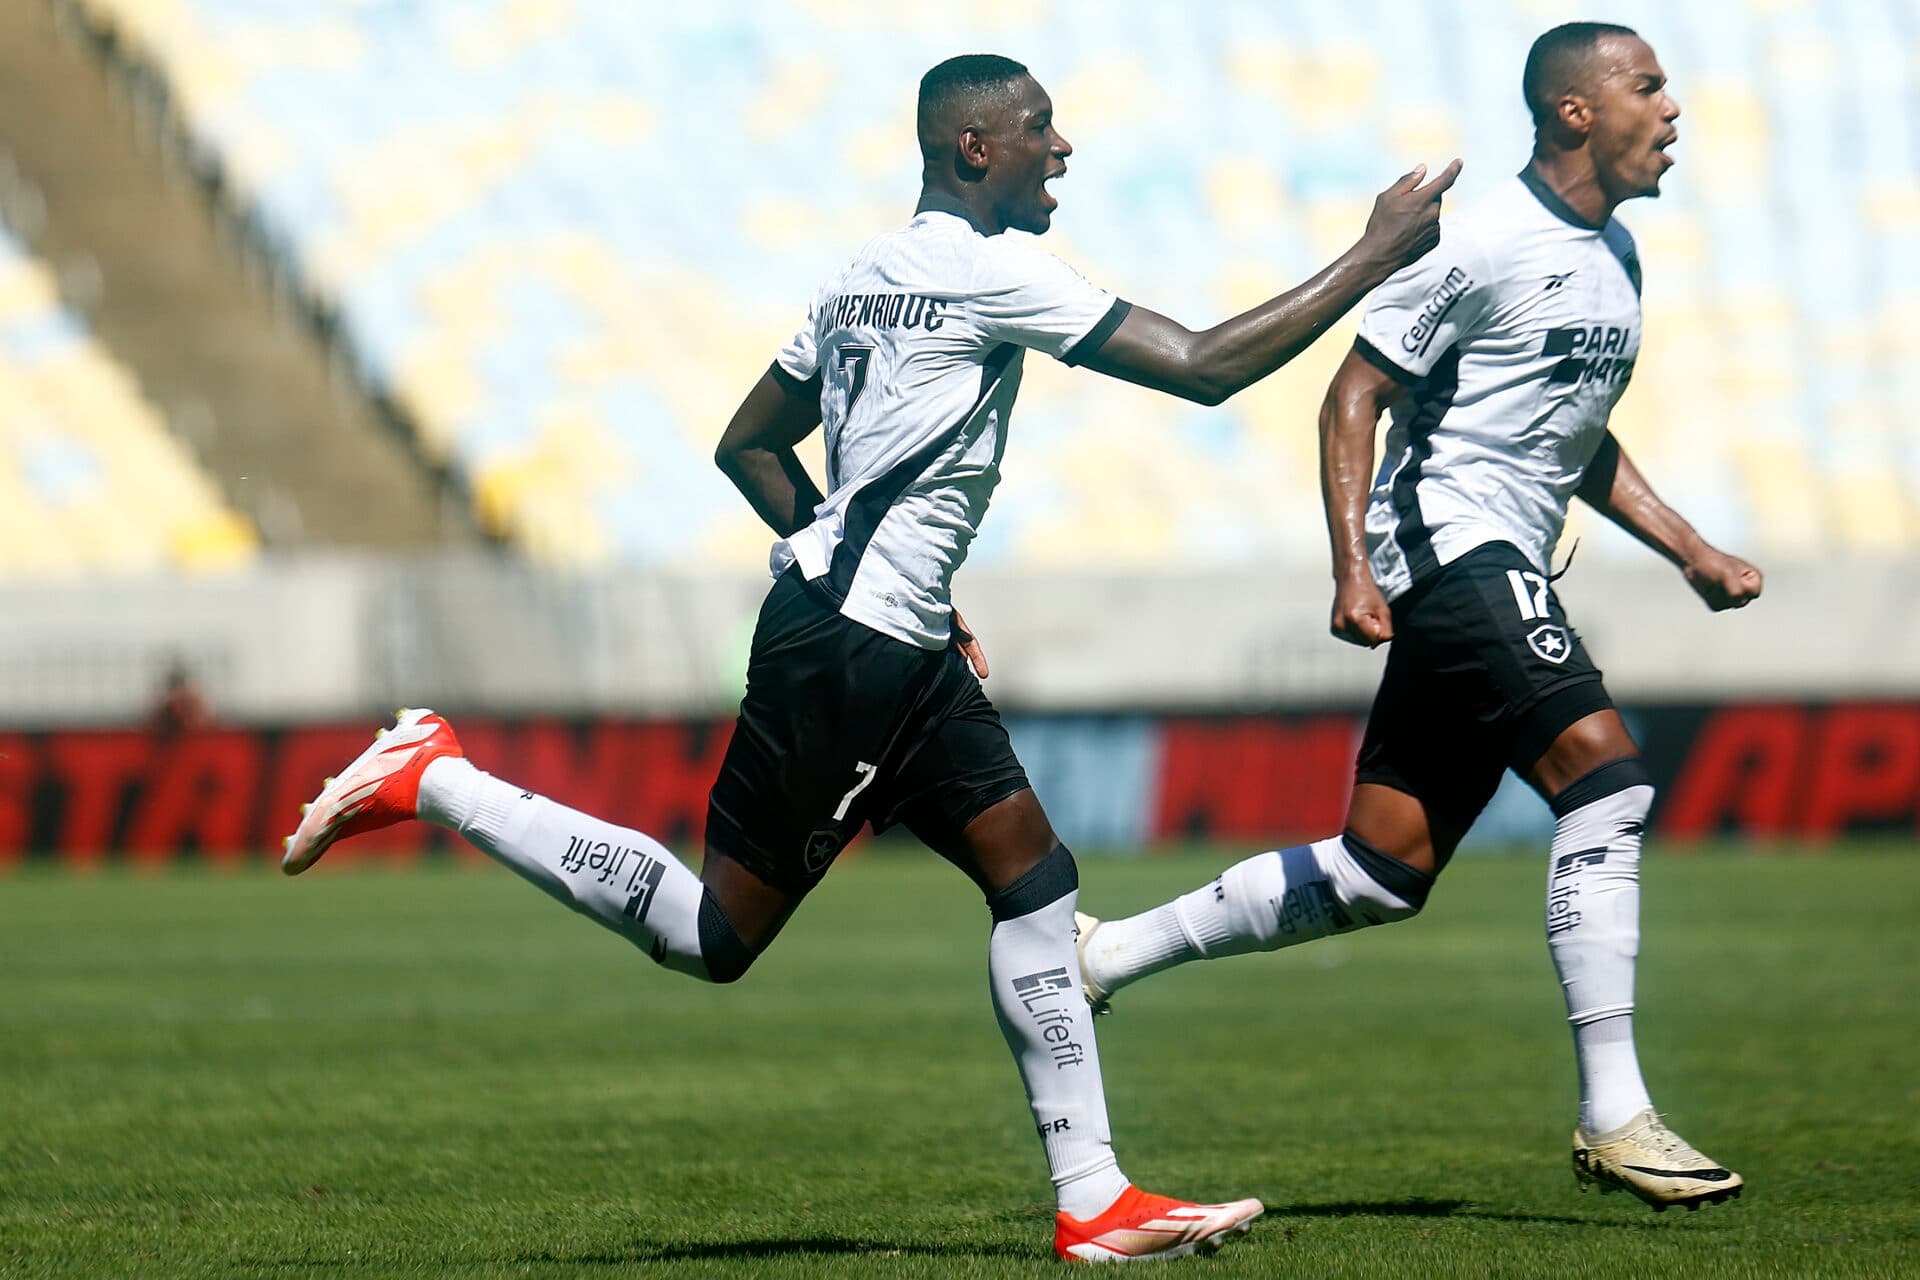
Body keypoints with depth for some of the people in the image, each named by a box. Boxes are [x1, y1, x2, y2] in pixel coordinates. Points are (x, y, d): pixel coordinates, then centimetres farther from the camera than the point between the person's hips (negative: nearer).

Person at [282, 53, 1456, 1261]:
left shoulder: (868, 277, 15)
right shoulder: (990, 270, -13)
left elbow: (750, 447, 22)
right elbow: (1205, 367, -16)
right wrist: (1376, 257, -9)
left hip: (905, 658, 10)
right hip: (849, 650, -10)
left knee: (1037, 880, 6)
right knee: (715, 934, -4)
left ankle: (1095, 1204, 5)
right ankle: (434, 780, 2)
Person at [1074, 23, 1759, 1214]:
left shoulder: (1616, 258, 17)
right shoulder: (1486, 246, -12)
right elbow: (1354, 395, -10)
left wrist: (1692, 551, 20)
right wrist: (1353, 566, -17)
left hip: (1498, 575, 10)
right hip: (1449, 541, -10)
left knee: (1382, 871, 7)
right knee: (1606, 775, -21)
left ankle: (1108, 950, 20)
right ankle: (1613, 1118, -20)